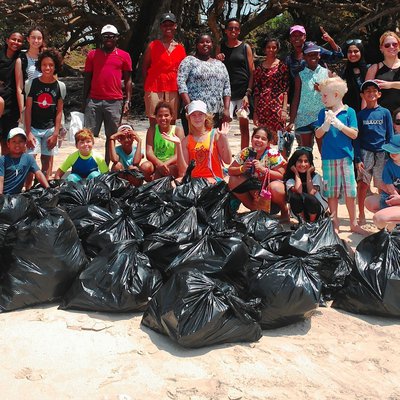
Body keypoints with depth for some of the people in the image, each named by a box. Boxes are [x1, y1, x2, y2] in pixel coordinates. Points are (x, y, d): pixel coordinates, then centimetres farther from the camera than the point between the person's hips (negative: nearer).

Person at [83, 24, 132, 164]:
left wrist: (128, 100, -1)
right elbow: (87, 78, 13)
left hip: (115, 101, -1)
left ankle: (106, 166, 14)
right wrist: (84, 100, 8)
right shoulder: (92, 54, 11)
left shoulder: (124, 56, 8)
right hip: (94, 100, 1)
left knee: (111, 135, 5)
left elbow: (128, 79, 8)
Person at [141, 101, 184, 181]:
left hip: (172, 164, -1)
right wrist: (159, 163, -30)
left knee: (177, 168, -36)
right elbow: (149, 153, -9)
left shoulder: (177, 130, -2)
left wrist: (165, 164, -30)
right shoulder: (152, 130, 2)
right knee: (145, 166, -32)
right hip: (156, 164, 1)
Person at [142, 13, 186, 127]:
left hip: (173, 91, 3)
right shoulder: (152, 46, 5)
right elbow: (144, 67, 8)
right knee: (154, 124, -4)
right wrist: (148, 85, 0)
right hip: (154, 90, -2)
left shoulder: (181, 48, 12)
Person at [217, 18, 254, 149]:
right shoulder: (220, 47, 9)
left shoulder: (245, 47, 6)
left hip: (243, 92, 0)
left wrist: (248, 94, -7)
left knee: (244, 125, 6)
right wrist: (217, 62, -9)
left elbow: (252, 72, 2)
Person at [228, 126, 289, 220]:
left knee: (275, 187, -37)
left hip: (269, 189, -4)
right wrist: (242, 169, -27)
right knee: (233, 181, -16)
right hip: (253, 188, 4)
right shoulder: (246, 152, -7)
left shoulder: (273, 155, -16)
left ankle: (284, 211, -4)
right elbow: (230, 171, -5)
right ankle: (254, 209, -1)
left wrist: (263, 169, -32)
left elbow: (281, 176, -20)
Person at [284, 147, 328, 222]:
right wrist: (296, 173, -11)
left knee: (309, 198, -34)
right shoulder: (290, 179, -5)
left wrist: (308, 173, -12)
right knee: (294, 196, -30)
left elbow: (311, 192, -21)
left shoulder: (316, 176, -4)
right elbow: (298, 191, -24)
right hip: (300, 211, 1)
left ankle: (312, 222, -6)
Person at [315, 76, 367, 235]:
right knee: (332, 193, 7)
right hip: (328, 158, 1)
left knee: (350, 192, 4)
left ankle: (354, 224, 16)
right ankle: (334, 224, 18)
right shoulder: (323, 113, 5)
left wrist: (339, 124, -17)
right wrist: (326, 124, -18)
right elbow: (318, 134, 1)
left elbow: (354, 134, -5)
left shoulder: (349, 112, -1)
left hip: (345, 157, -1)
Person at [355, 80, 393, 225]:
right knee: (363, 184, -3)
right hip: (365, 153, 0)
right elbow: (356, 138, 4)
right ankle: (361, 215, 8)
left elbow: (390, 136, 7)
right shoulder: (361, 114, 5)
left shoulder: (385, 112, 6)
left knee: (382, 186, 4)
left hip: (382, 153, 0)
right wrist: (357, 158, -4)